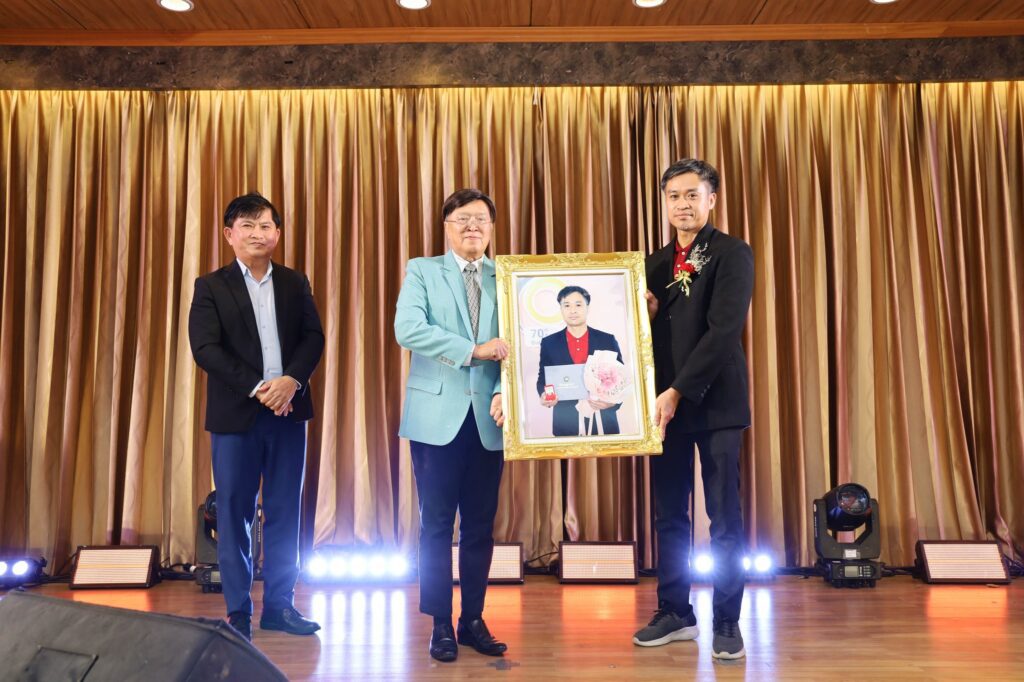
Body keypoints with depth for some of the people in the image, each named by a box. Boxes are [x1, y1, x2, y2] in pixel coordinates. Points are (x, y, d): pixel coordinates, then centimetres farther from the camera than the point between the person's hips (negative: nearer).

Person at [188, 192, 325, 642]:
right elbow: (205, 349, -9)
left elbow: (314, 338, 2)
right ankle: (238, 612, 13)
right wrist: (257, 388, -17)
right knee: (234, 513, 3)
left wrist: (291, 380, -16)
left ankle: (279, 605, 18)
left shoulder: (295, 283, 10)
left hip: (288, 411, 3)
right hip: (235, 414, -2)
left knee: (284, 511, 7)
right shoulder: (211, 287, 2)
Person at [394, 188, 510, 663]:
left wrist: (505, 392, -17)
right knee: (437, 523, 3)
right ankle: (441, 624, 14)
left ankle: (473, 620, 21)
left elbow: (517, 345, 1)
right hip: (438, 414, -2)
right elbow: (407, 329, -12)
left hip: (488, 417, 2)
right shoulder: (422, 271, 5)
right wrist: (473, 350, -17)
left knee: (480, 525, 8)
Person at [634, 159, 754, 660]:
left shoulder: (733, 254, -5)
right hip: (666, 402, 5)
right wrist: (645, 312, -7)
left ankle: (726, 621, 15)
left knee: (724, 518, 2)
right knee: (669, 515, 10)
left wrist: (679, 391, -19)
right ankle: (675, 613, 22)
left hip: (714, 403, -5)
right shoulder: (655, 263, 14)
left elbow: (724, 331, -15)